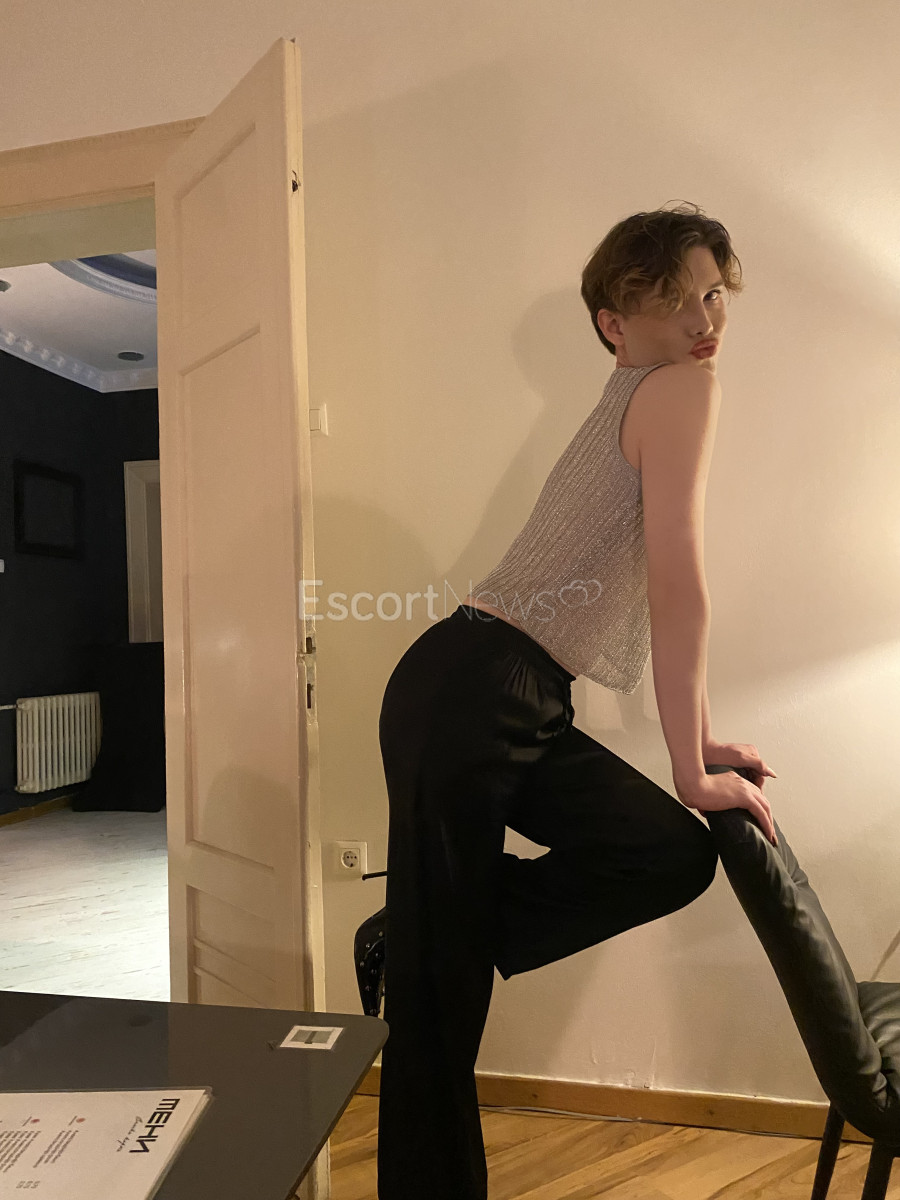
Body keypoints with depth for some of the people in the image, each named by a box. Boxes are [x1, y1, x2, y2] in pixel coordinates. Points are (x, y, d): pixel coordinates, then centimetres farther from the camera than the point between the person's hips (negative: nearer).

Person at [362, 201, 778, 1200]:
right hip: (470, 697, -9)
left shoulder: (640, 403, 22)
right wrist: (694, 772, -8)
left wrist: (706, 744, 23)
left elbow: (655, 591, 23)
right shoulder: (683, 390, -6)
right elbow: (678, 589, -14)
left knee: (676, 856, 0)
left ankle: (419, 937, 9)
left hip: (524, 713, 9)